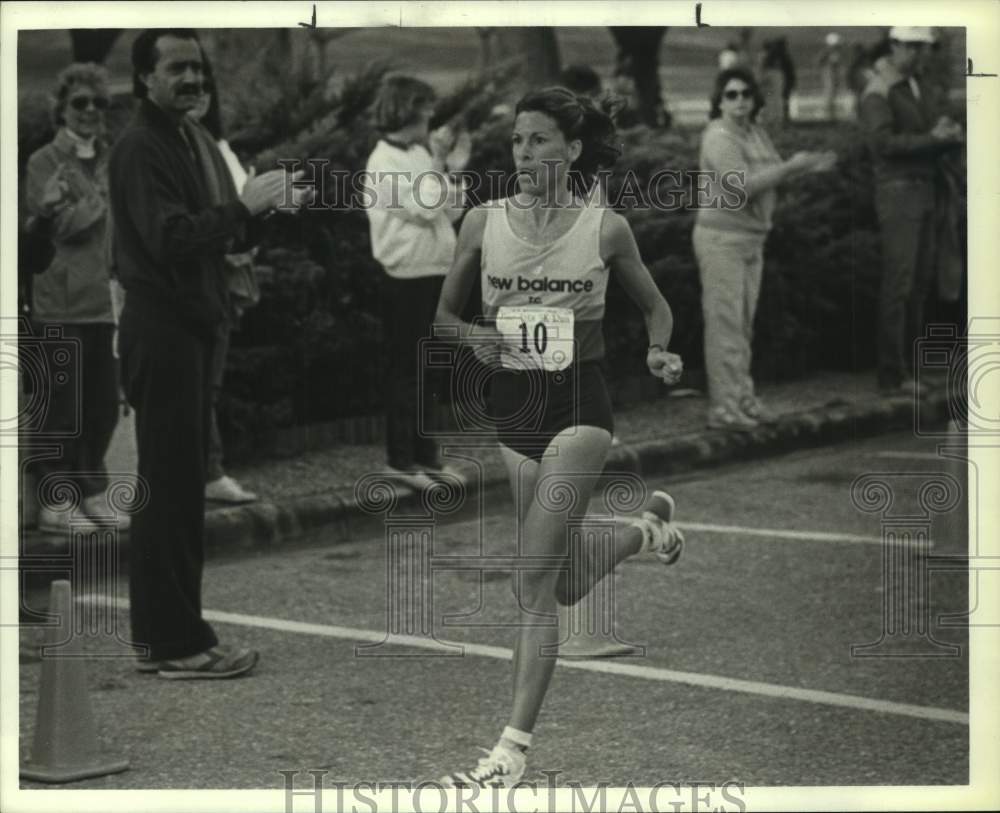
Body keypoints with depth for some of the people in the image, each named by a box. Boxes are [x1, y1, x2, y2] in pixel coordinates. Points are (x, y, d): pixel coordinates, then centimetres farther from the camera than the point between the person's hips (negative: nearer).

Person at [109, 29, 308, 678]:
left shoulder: (194, 143, 17)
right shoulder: (140, 149, -13)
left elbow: (225, 237, 18)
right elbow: (169, 238, -24)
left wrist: (269, 206, 2)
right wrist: (244, 204, -26)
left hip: (191, 330, 10)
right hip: (161, 332, -10)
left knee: (177, 484, 13)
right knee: (173, 486, -7)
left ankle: (161, 634, 20)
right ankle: (180, 644, -3)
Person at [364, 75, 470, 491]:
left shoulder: (419, 156, 11)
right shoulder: (384, 163, -13)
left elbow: (452, 211, 15)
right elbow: (426, 208, -23)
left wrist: (455, 167, 7)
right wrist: (437, 163, -12)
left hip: (434, 276, 8)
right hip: (407, 280, -8)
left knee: (428, 371, 13)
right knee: (404, 369, -2)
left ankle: (425, 455, 22)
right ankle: (400, 459, 5)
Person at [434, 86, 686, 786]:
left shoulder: (607, 228, -4)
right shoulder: (483, 222, 1)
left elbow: (655, 306, 11)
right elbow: (445, 313, 10)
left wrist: (658, 352, -9)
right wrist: (473, 335, -12)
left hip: (580, 405, -4)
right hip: (511, 406, 4)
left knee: (531, 583, -13)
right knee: (567, 587, 14)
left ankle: (513, 749, -10)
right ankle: (646, 525, 47)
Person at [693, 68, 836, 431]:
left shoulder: (756, 132, 12)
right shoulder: (719, 138, -15)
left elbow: (774, 176, 20)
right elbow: (744, 184, -25)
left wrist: (808, 167, 6)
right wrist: (791, 166, -19)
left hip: (752, 237, 9)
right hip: (721, 236, -9)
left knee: (744, 323, 13)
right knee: (725, 322, -8)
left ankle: (743, 398, 20)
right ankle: (723, 407, -6)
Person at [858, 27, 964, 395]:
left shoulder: (917, 87, 17)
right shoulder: (878, 92, -8)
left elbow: (938, 123, 20)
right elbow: (884, 142, -19)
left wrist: (951, 133, -3)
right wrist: (931, 138, -22)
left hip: (924, 189, 9)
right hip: (898, 189, -9)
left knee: (920, 281, 9)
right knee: (898, 283, -9)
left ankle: (906, 367, 15)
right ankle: (892, 375, -7)